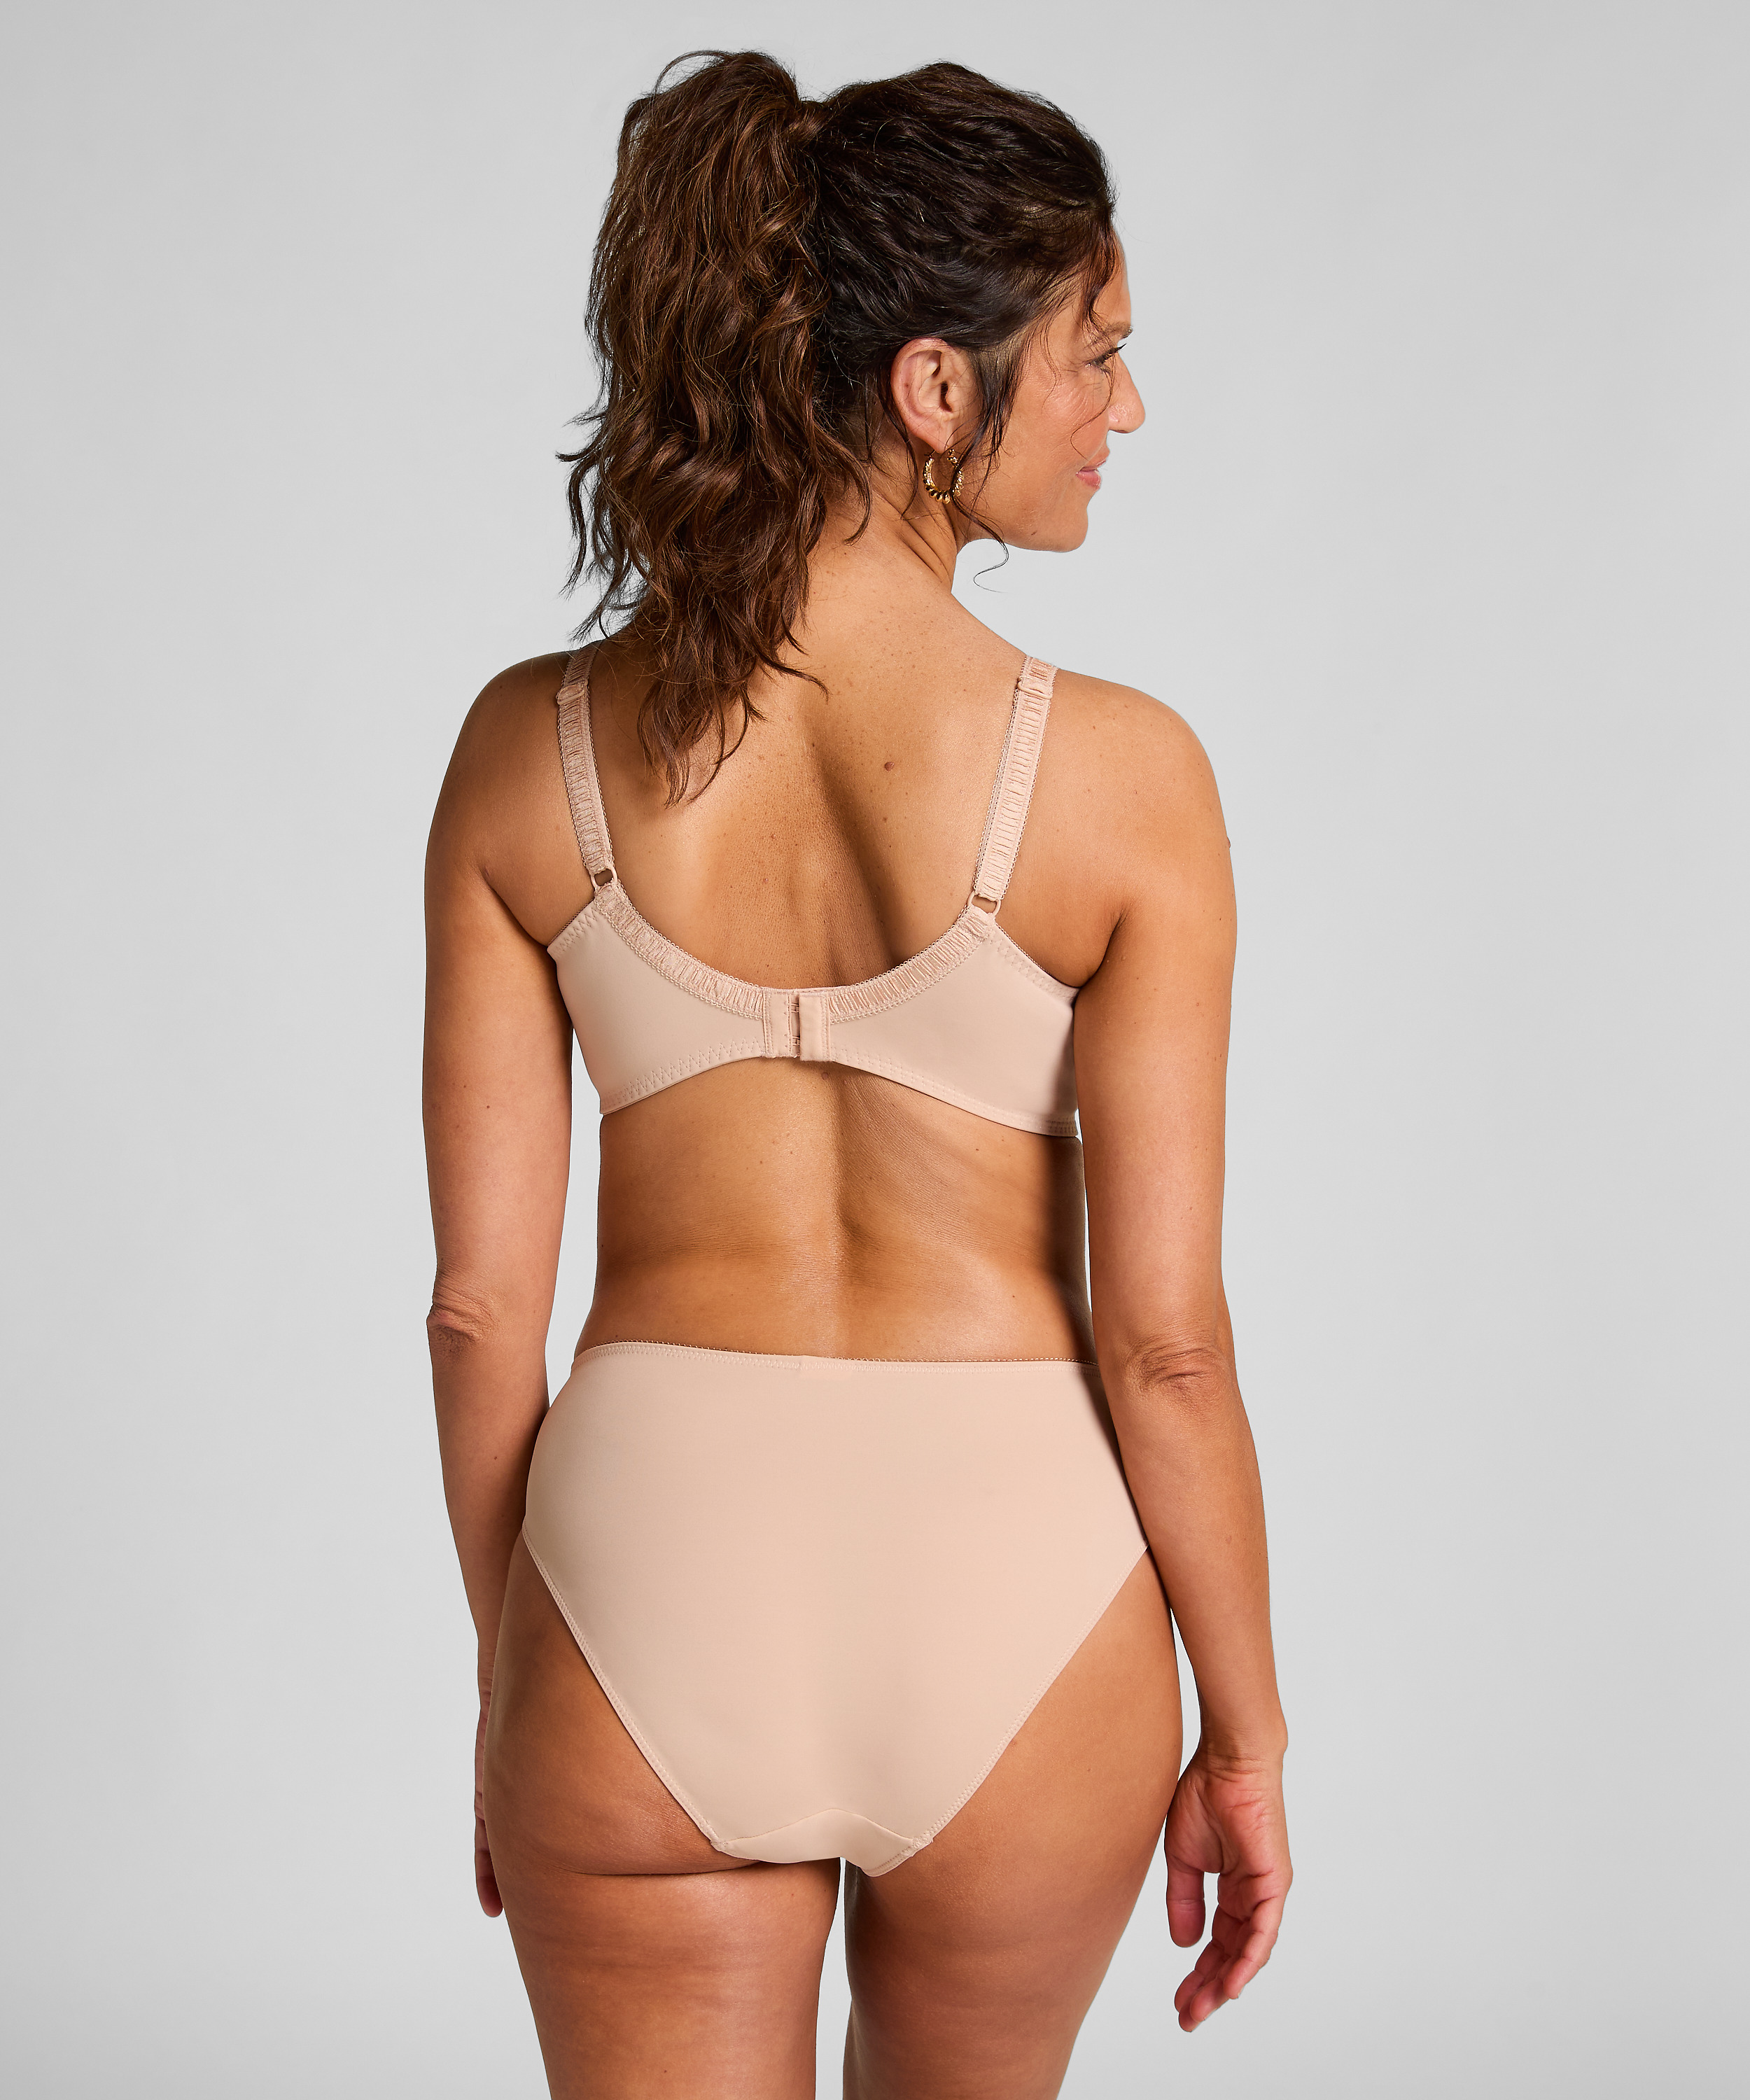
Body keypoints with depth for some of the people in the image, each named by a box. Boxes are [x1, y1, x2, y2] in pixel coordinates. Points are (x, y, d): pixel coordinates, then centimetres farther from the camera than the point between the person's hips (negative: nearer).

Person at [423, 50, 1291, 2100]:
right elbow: (1164, 1334, -10)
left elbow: (481, 1299, -1)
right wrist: (1246, 1729, 4)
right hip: (1012, 1578, 0)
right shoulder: (1117, 775, -12)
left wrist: (507, 1678, 13)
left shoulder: (530, 750, -5)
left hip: (653, 1561, 1)